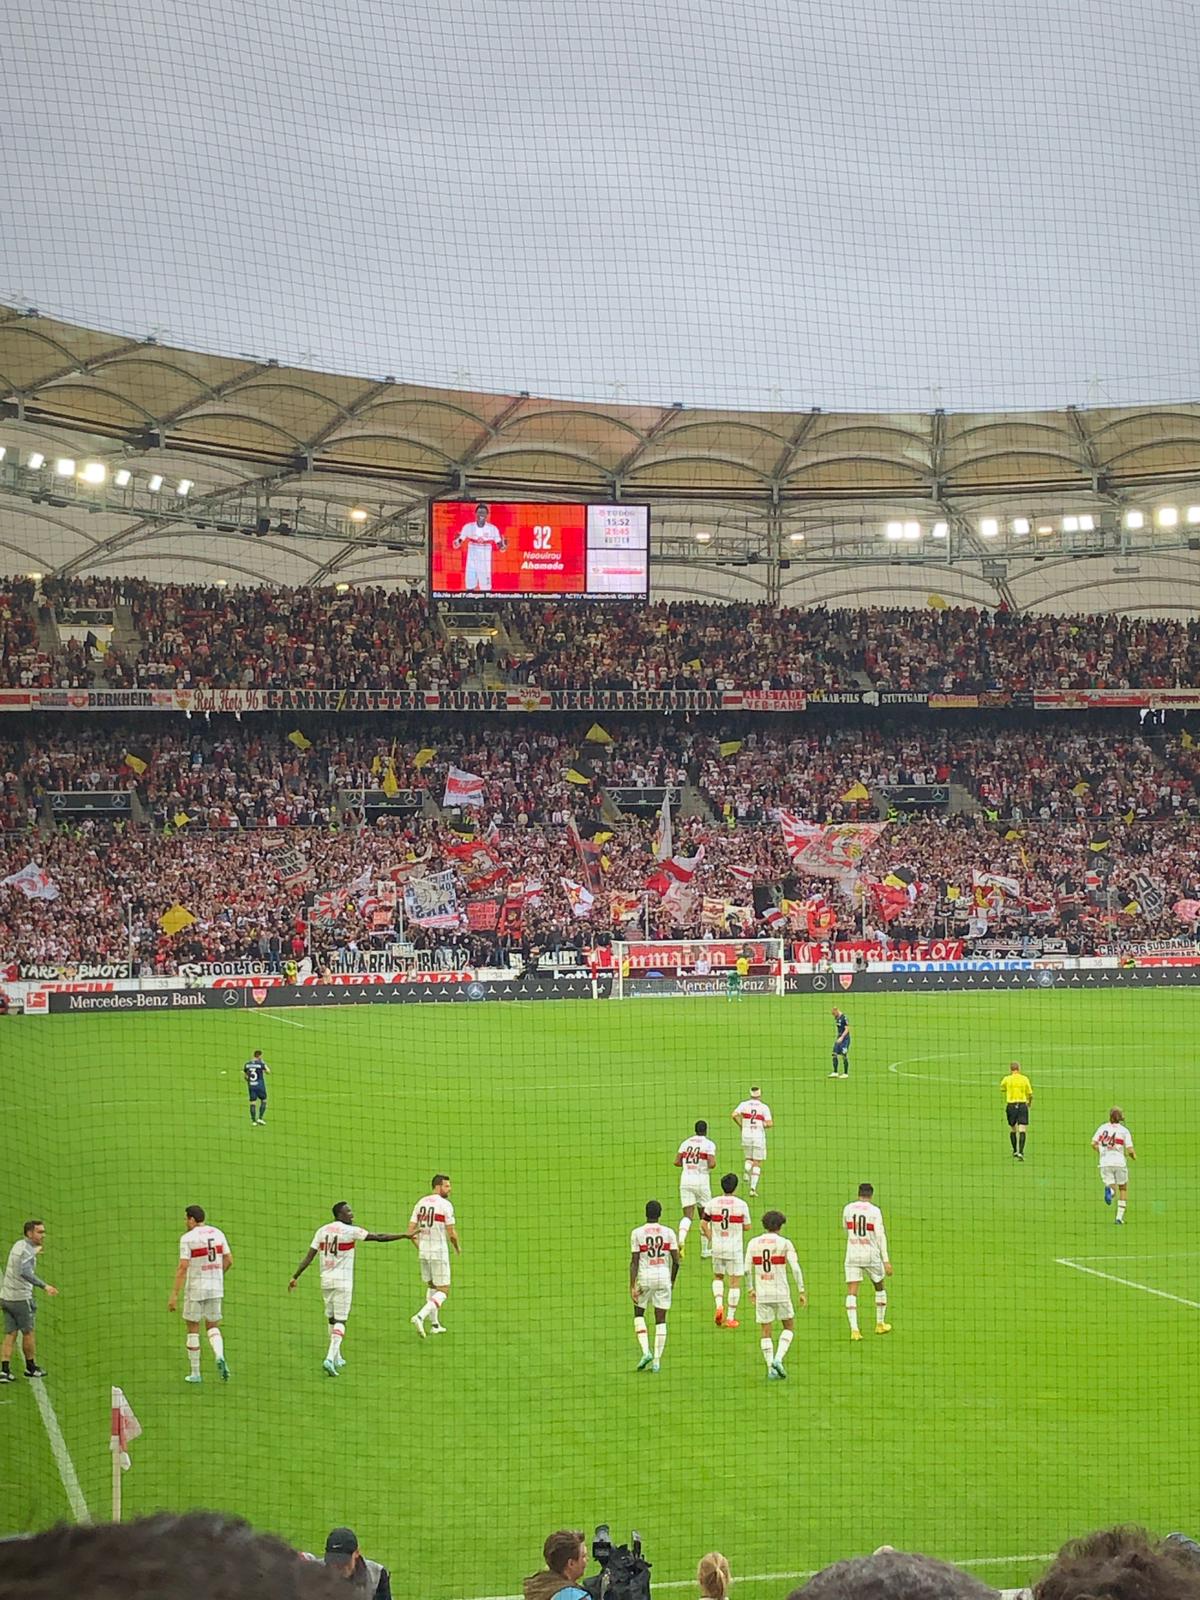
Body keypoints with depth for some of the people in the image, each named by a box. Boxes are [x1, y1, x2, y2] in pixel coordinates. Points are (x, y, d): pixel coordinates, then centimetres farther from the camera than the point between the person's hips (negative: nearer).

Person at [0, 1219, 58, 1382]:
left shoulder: (19, 1244, 10)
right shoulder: (28, 1250, -18)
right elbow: (25, 1272, -35)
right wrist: (44, 1286, -40)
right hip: (21, 1298, -8)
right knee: (28, 1333, 9)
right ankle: (31, 1367, 22)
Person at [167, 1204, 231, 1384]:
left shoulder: (187, 1238, -11)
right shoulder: (217, 1233, 5)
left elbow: (183, 1267, -16)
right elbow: (228, 1261, 7)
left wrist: (174, 1295, -14)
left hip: (195, 1289, -4)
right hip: (216, 1288, 4)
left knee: (193, 1329, 7)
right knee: (212, 1326, 15)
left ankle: (194, 1373, 11)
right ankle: (220, 1356, -14)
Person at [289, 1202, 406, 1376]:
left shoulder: (322, 1231, 6)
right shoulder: (350, 1231, -9)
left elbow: (309, 1257, 3)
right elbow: (379, 1238, -10)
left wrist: (295, 1277, 7)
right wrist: (405, 1236, -5)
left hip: (326, 1281, 6)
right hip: (342, 1282, -6)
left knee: (332, 1319, 17)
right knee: (340, 1321, -5)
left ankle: (336, 1358, 24)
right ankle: (330, 1359, -19)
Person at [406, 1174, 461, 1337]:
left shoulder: (421, 1203, 7)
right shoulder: (445, 1204, -11)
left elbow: (410, 1231, 6)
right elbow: (451, 1233, -12)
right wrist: (457, 1247, 7)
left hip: (423, 1252, 6)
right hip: (439, 1253, -6)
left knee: (431, 1287, 22)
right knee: (443, 1290, 1)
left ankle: (434, 1324, 25)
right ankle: (420, 1317, -18)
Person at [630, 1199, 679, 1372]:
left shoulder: (637, 1233, -5)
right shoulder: (668, 1232, 0)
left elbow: (634, 1261, -8)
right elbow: (676, 1260, 1)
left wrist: (632, 1286, -7)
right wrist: (672, 1280, 16)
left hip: (644, 1277, -1)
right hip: (664, 1276, 1)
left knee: (639, 1313, 18)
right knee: (661, 1320, 7)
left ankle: (645, 1351, 0)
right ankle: (657, 1361, 4)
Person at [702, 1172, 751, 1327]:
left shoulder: (712, 1203, -3)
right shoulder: (741, 1205, -9)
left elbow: (703, 1223, -2)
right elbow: (747, 1226, -2)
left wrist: (712, 1238, 12)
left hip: (717, 1248, 2)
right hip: (735, 1249, -2)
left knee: (718, 1277, 22)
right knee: (735, 1282, 7)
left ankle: (719, 1305, 0)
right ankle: (730, 1318, 7)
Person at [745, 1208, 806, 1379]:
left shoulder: (753, 1243, 3)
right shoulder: (785, 1243, -5)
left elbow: (748, 1269, 3)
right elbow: (796, 1269, -10)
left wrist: (751, 1289, 16)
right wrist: (801, 1291, -4)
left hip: (762, 1294, 2)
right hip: (781, 1294, -2)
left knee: (766, 1331, 9)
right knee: (789, 1327, 15)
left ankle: (771, 1368, 4)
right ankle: (778, 1359, -3)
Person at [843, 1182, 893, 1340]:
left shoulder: (848, 1208, 2)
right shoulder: (874, 1210, -7)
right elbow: (880, 1236, -12)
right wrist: (886, 1260, -12)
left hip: (852, 1254, 1)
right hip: (871, 1255, -1)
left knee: (851, 1292, -2)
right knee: (879, 1287, 21)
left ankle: (854, 1329, -14)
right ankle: (880, 1324, 30)